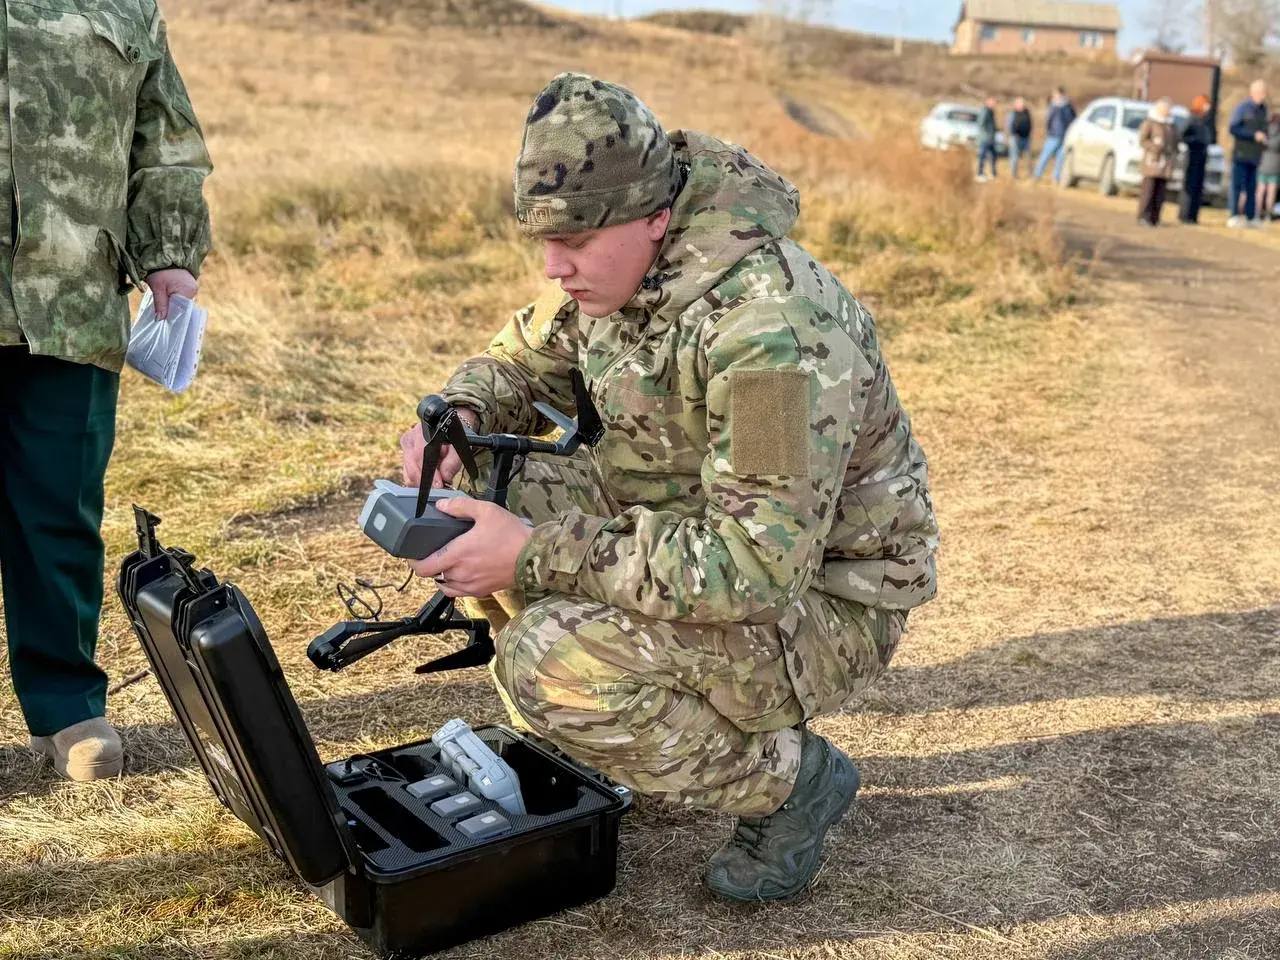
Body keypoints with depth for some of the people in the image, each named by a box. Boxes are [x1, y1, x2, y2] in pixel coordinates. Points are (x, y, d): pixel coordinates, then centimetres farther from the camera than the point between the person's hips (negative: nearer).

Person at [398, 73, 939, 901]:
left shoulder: (772, 327, -33)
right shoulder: (610, 264, -6)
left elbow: (758, 568, -35)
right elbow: (522, 361, 10)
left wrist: (537, 556, -34)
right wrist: (459, 415, -15)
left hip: (818, 601, -8)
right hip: (694, 527, 8)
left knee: (550, 663, -28)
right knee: (486, 501, -6)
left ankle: (790, 778, -3)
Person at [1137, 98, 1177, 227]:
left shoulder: (1172, 126, 20)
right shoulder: (1149, 123, 1)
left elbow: (1175, 143, 24)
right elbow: (1142, 140, -6)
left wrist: (1174, 154, 5)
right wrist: (1156, 147, -19)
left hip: (1166, 163, 5)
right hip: (1152, 160, -5)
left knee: (1160, 192, 1)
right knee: (1148, 190, -10)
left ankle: (1155, 218, 4)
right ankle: (1143, 217, -7)